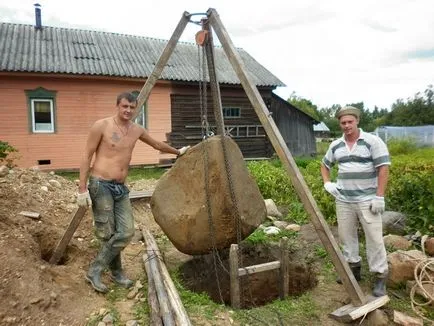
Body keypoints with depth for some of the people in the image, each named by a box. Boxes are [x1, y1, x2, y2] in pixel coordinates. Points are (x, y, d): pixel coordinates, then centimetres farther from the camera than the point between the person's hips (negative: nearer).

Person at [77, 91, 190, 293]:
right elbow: (87, 157, -6)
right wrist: (82, 188, -11)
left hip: (121, 187, 6)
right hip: (101, 185, -6)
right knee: (108, 234, -3)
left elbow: (157, 144, 26)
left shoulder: (137, 130, 10)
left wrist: (178, 152, 36)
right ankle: (117, 273, 18)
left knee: (126, 232, -2)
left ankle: (95, 270, 14)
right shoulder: (101, 126, -7)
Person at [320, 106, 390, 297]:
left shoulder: (372, 141, -8)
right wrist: (327, 183, 6)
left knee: (374, 238, -1)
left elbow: (383, 168, -12)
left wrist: (379, 197, -16)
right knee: (346, 235, 13)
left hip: (367, 200, -5)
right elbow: (325, 165, 22)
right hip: (343, 200, 5)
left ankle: (380, 277, 12)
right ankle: (353, 268, 29)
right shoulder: (335, 145, 7)